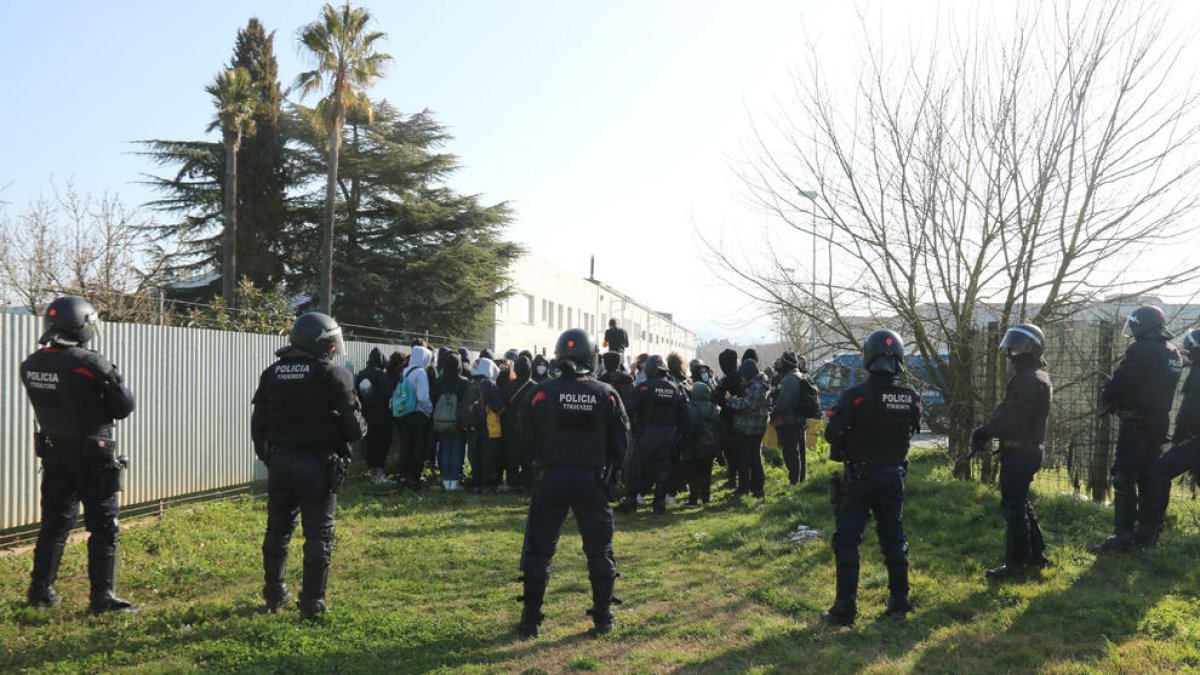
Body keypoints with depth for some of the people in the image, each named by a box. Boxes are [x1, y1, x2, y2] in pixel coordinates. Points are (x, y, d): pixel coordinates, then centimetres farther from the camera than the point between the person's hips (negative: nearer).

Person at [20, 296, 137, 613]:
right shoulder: (90, 364, -21)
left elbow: (54, 402, 9)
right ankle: (102, 597, 3)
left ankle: (40, 590, 28)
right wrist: (114, 379, 3)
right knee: (104, 527, 2)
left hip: (54, 453, 6)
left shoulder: (31, 365, -1)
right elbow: (123, 408, -14)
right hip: (93, 456, -6)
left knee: (55, 522, 19)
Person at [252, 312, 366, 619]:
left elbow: (258, 423, 10)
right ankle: (312, 602, 8)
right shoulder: (333, 375, -13)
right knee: (318, 534, 4)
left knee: (278, 529, 18)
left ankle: (274, 595, 30)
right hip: (318, 466, -5)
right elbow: (353, 427, -15)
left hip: (280, 463, 5)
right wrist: (361, 426, 7)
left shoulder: (272, 373, 4)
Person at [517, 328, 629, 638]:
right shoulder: (606, 394, -2)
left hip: (552, 478, -1)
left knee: (538, 549, 9)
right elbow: (621, 440, 2)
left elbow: (529, 436, 0)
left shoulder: (544, 392, -6)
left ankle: (530, 619, 11)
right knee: (600, 549, 13)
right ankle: (603, 616, 18)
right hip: (592, 480, 1)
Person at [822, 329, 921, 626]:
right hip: (894, 475, 5)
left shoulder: (857, 395, -20)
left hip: (861, 476, -4)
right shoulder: (911, 396, -5)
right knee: (894, 538, 17)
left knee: (847, 540, 3)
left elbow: (833, 434, -18)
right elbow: (912, 430, 9)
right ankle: (899, 602, 26)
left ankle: (845, 609, 4)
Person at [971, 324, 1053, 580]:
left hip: (1020, 451, -10)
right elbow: (1007, 412, 12)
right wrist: (985, 432, 0)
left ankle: (1015, 564, 5)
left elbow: (1010, 417, -25)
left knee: (1013, 506, -3)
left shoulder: (1030, 380, -20)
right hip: (1027, 449, 10)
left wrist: (983, 433, -12)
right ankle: (1037, 555, 31)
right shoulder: (1031, 377, 15)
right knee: (1021, 502, 21)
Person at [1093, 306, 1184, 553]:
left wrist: (1106, 396, 7)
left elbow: (1118, 382, -15)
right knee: (1149, 476, 15)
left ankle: (1123, 535, -7)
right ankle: (1148, 531, 21)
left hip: (1136, 423, -9)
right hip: (1160, 421, 9)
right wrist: (1118, 396, 14)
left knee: (1124, 478, -6)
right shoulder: (1174, 354, 11)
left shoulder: (1140, 351, -17)